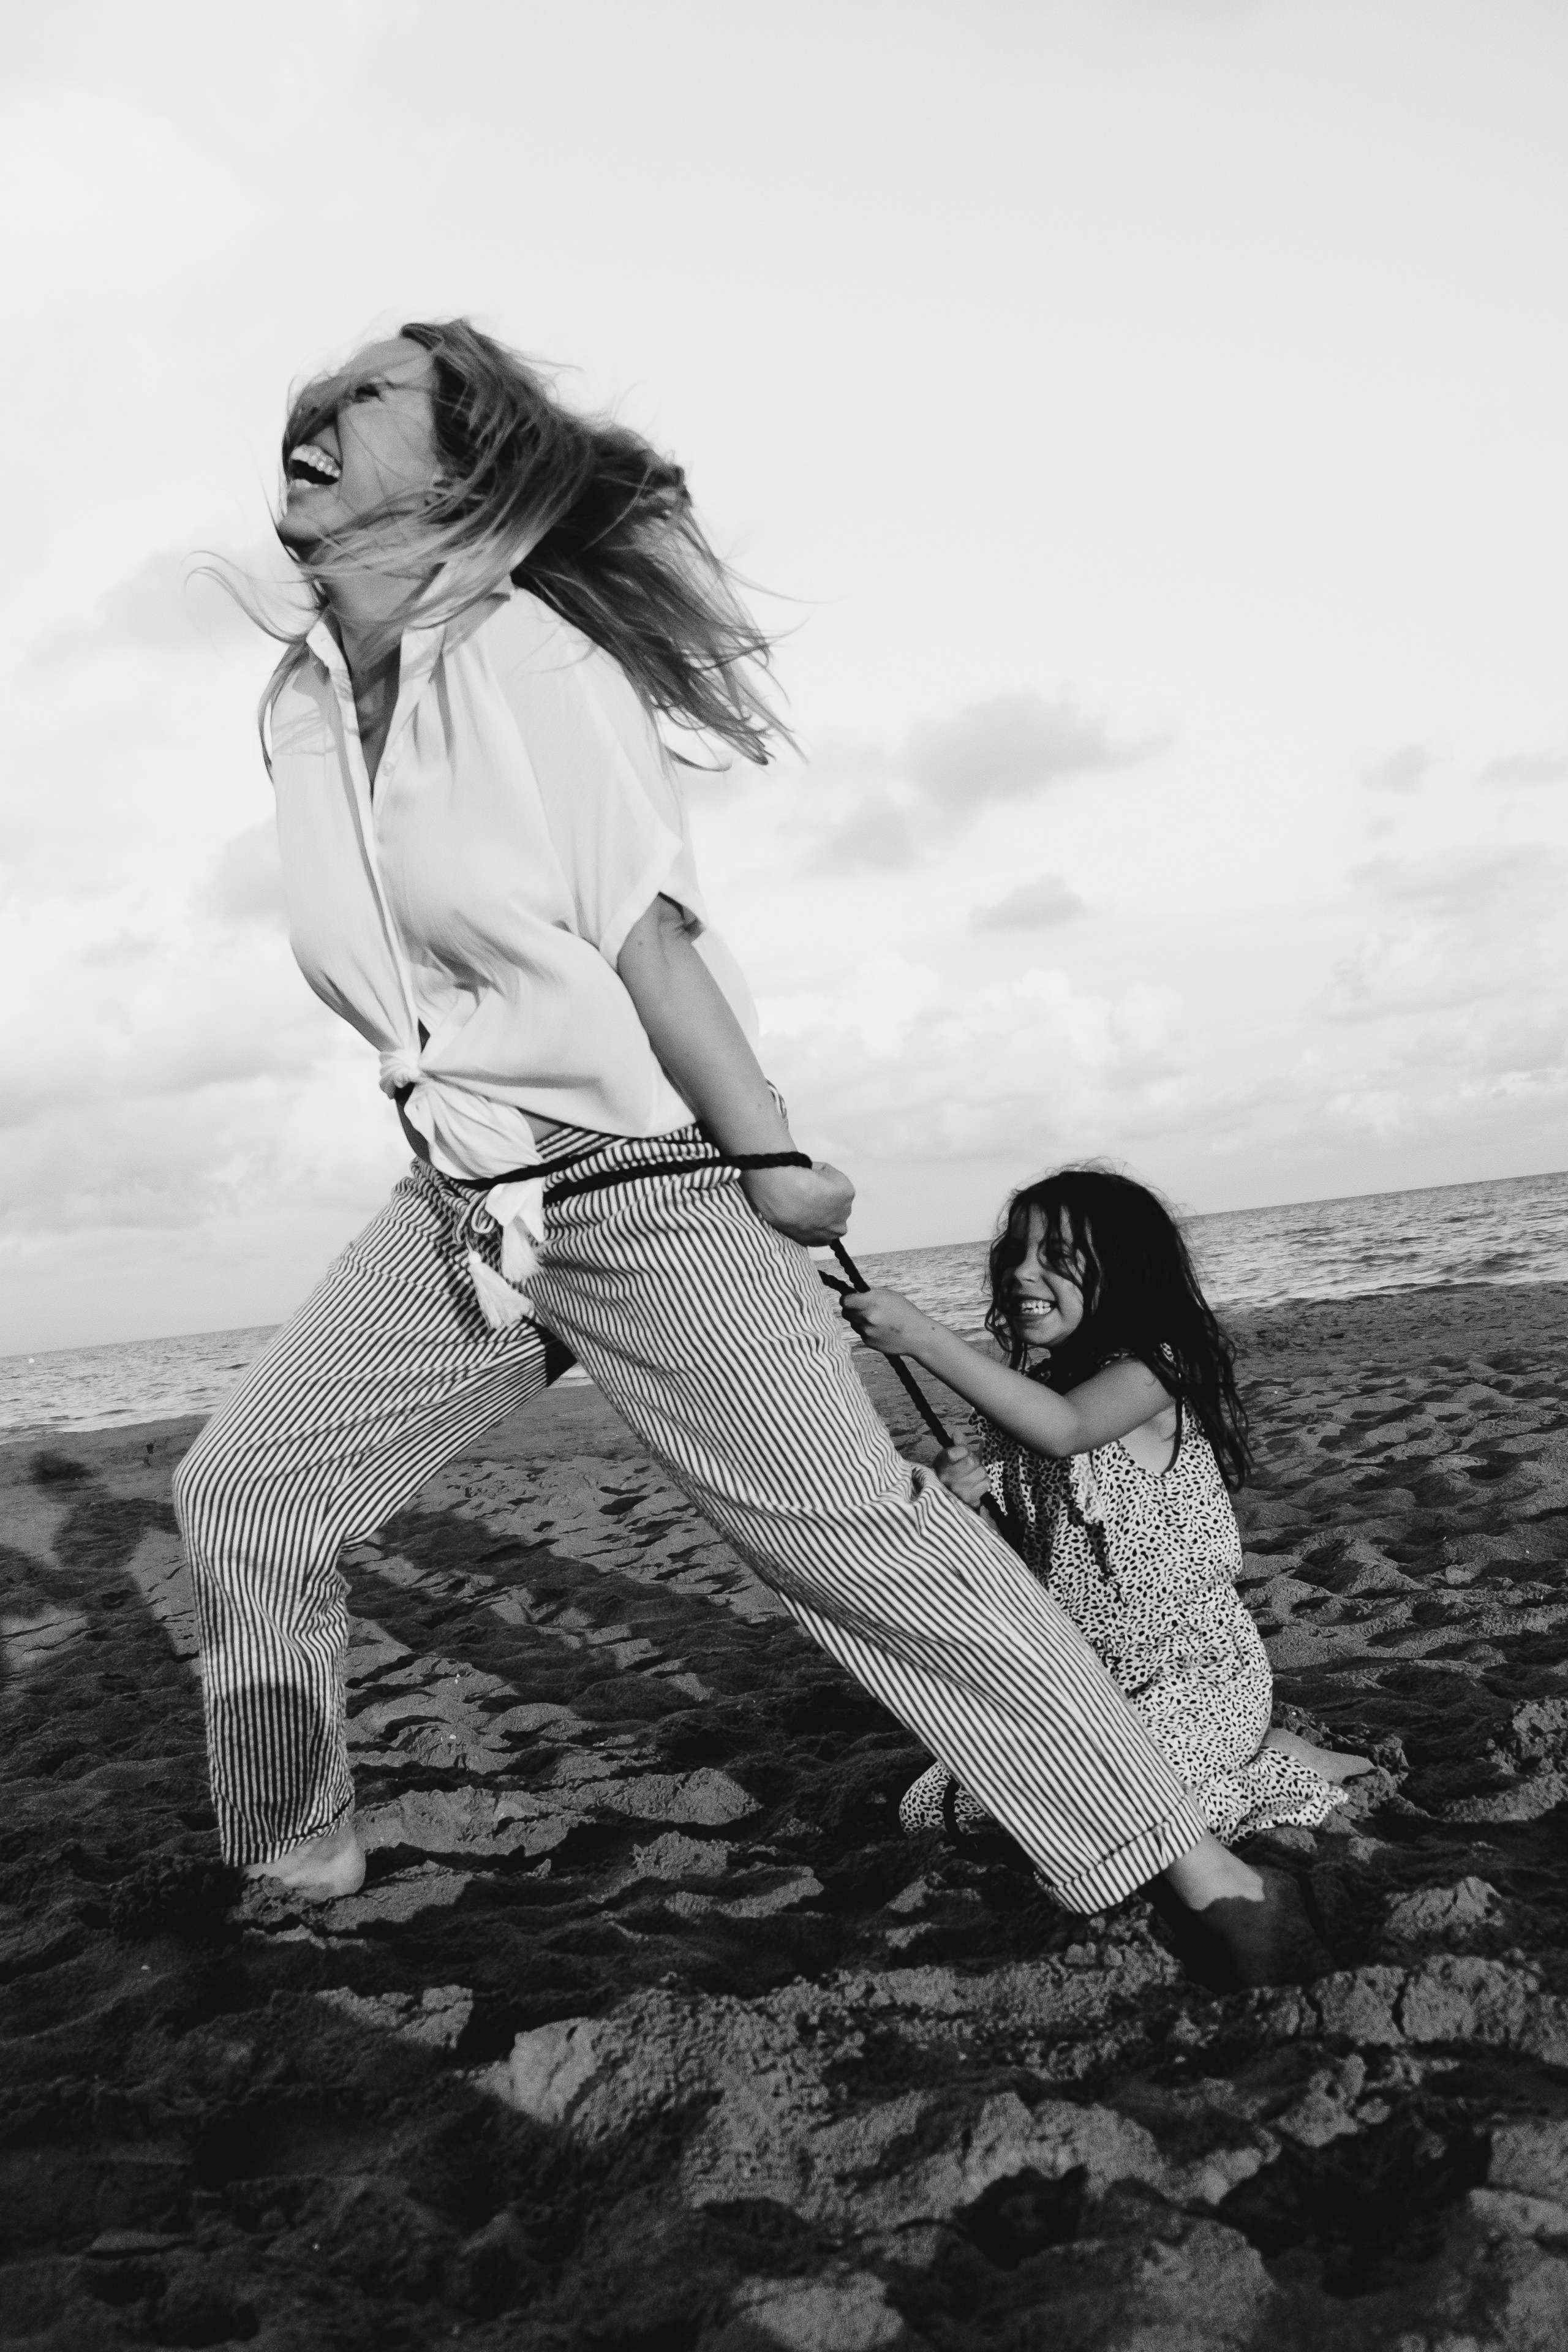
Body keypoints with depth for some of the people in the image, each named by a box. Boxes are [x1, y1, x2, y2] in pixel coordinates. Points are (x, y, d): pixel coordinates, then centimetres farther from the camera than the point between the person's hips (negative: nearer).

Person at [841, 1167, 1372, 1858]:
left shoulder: (1151, 1367, -16)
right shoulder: (1021, 1390, 4)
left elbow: (1064, 1429, -37)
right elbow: (1018, 1552, 8)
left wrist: (922, 1337, -42)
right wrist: (970, 1500, -15)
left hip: (1196, 1671, -8)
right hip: (1081, 1683, 8)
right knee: (930, 1805, 7)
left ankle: (1274, 1763, 0)